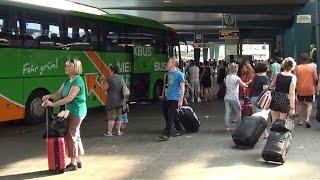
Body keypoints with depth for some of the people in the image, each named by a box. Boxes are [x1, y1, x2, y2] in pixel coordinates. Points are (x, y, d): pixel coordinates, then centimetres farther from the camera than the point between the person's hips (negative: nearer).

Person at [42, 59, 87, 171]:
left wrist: (53, 104, -23)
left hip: (77, 112, -10)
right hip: (71, 112, 10)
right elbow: (59, 94, 12)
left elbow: (69, 98, -24)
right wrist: (50, 96, -8)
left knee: (71, 136, -5)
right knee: (75, 136, 14)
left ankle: (73, 164, 4)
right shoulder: (68, 80, 12)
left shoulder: (78, 81, -18)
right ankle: (78, 161, 24)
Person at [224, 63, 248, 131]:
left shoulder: (227, 77, 5)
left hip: (227, 97, 5)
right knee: (238, 111, 11)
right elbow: (243, 85, -5)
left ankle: (227, 126, 6)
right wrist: (246, 85, 19)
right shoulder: (236, 78, -13)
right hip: (234, 98, -5)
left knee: (227, 112, 6)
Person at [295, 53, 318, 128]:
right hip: (309, 89, -1)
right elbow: (316, 78, -4)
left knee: (300, 104, 16)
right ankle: (307, 119, -11)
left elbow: (295, 78, -6)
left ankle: (300, 121, 18)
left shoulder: (298, 67, -6)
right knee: (309, 104, 9)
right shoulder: (312, 67, -6)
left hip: (300, 89, 1)